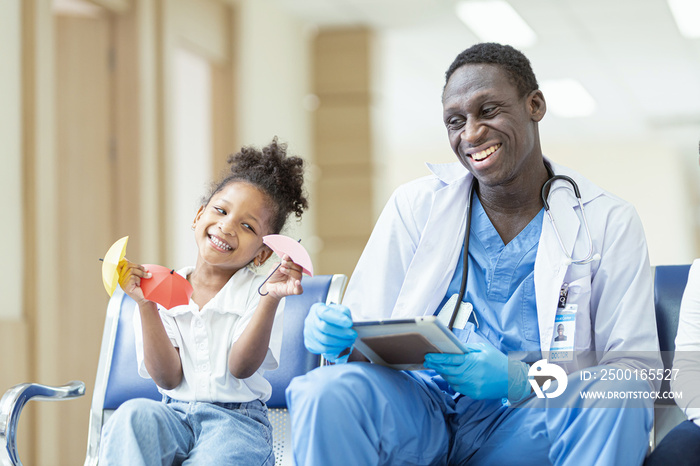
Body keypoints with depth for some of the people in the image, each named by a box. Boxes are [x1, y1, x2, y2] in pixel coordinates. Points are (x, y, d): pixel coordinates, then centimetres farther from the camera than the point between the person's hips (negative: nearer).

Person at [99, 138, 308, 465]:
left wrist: (270, 299, -25)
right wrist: (145, 304, -13)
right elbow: (168, 379, -3)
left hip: (237, 420, -2)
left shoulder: (256, 293, 3)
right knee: (132, 414, -31)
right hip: (174, 414, 2)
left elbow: (241, 367, -12)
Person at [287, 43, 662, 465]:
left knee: (619, 401, -32)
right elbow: (366, 331, 9)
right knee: (327, 391, -31)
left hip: (525, 429, -1)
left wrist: (517, 378, -21)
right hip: (420, 410, 1)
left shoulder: (608, 223, 3)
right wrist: (342, 337, -18)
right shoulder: (414, 205, 10)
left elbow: (639, 367, -4)